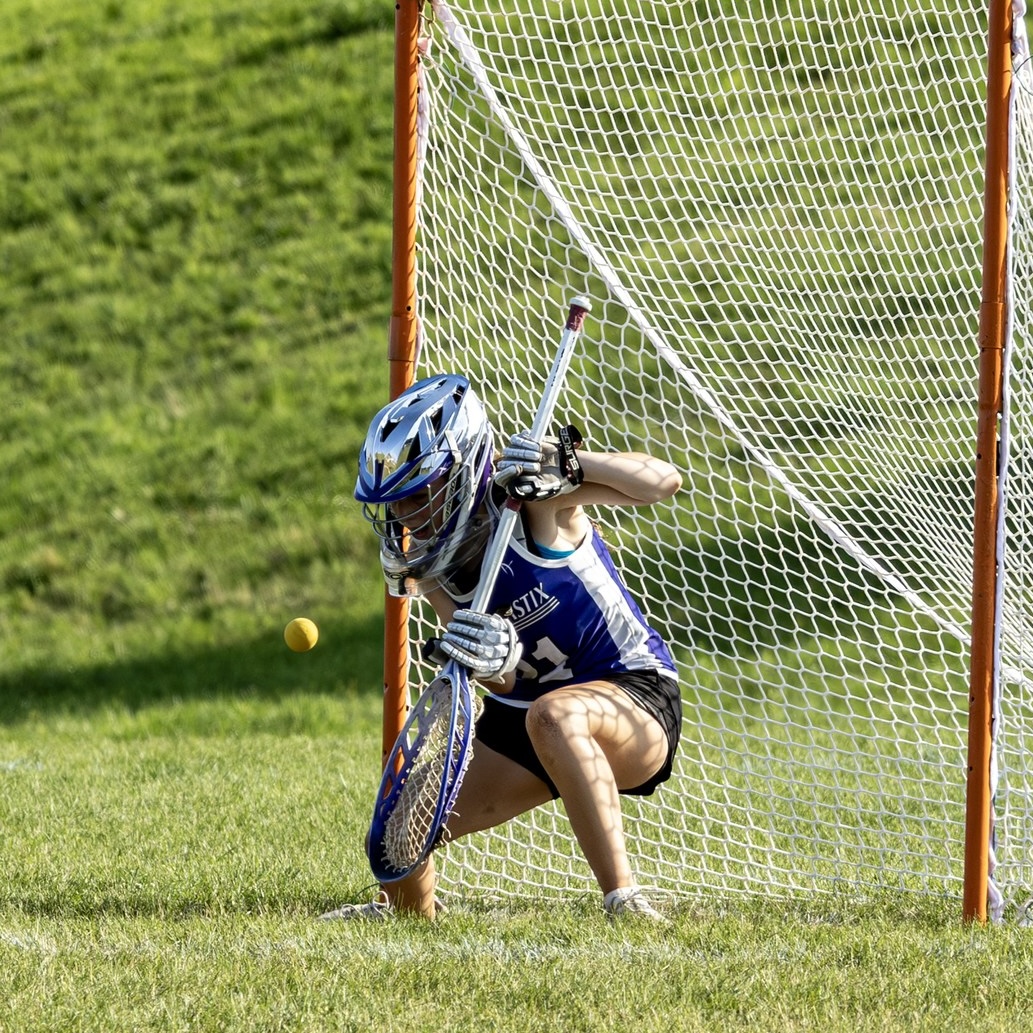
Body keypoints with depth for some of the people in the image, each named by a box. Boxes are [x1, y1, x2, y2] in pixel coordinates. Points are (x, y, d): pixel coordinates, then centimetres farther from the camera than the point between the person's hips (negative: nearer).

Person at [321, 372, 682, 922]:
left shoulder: (530, 495, -20)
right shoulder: (428, 565, -3)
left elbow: (663, 481, -29)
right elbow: (505, 685, -11)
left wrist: (565, 462, -40)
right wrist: (495, 662, -35)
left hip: (636, 694, -7)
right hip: (522, 711, 7)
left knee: (554, 715, -42)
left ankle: (624, 901, -37)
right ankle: (410, 912, 40)